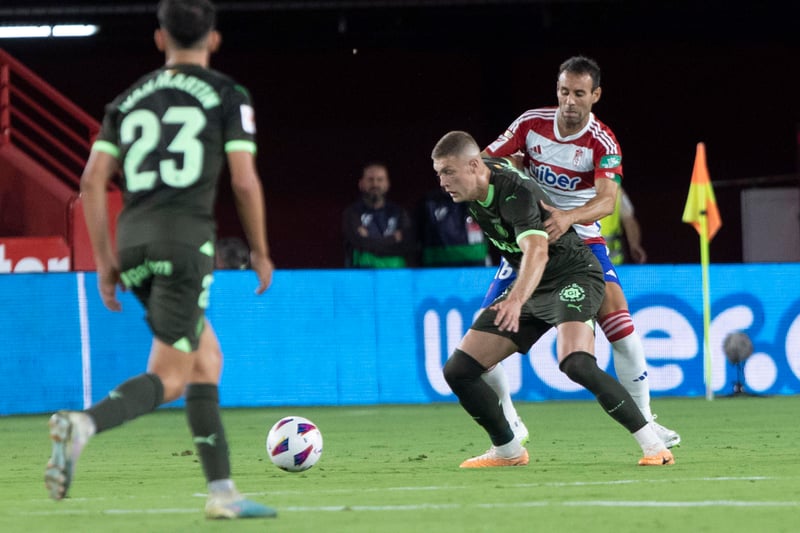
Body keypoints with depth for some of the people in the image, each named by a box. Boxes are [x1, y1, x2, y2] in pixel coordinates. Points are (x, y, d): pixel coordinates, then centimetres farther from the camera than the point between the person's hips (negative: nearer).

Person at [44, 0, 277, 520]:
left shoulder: (129, 100, 18)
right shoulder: (227, 96, 5)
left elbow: (93, 180, 10)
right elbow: (245, 182, -3)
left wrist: (105, 260, 15)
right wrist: (260, 252, 10)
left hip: (133, 242, 6)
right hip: (187, 238, -6)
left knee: (207, 359, 18)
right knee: (169, 379, -7)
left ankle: (222, 491, 13)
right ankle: (83, 423, -34)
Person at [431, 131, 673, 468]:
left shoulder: (515, 194, -27)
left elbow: (537, 252, -44)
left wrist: (517, 300, -61)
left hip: (573, 278, -9)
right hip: (531, 287, 9)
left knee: (576, 364, -35)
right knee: (458, 371, 0)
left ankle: (653, 446, -25)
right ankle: (508, 451, 17)